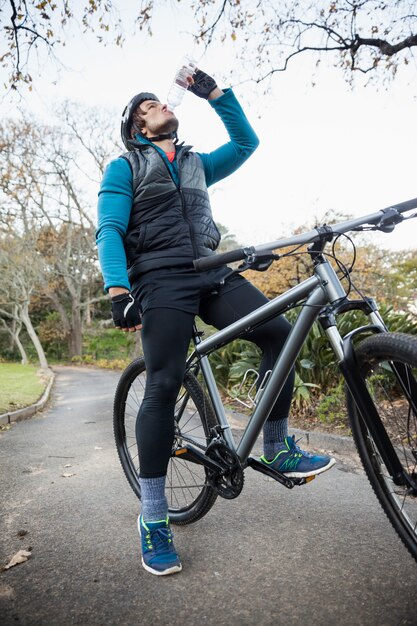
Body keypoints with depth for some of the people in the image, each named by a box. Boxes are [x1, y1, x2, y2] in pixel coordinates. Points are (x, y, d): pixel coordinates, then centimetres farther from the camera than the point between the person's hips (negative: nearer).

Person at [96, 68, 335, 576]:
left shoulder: (196, 164, 28)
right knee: (164, 385, -15)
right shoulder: (123, 168, 12)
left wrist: (214, 93, 17)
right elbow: (109, 231, -2)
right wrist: (118, 291, -19)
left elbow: (246, 141, 23)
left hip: (212, 272, 5)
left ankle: (277, 449, 2)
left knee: (280, 333, -15)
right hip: (162, 278, -4)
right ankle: (153, 520, -1)